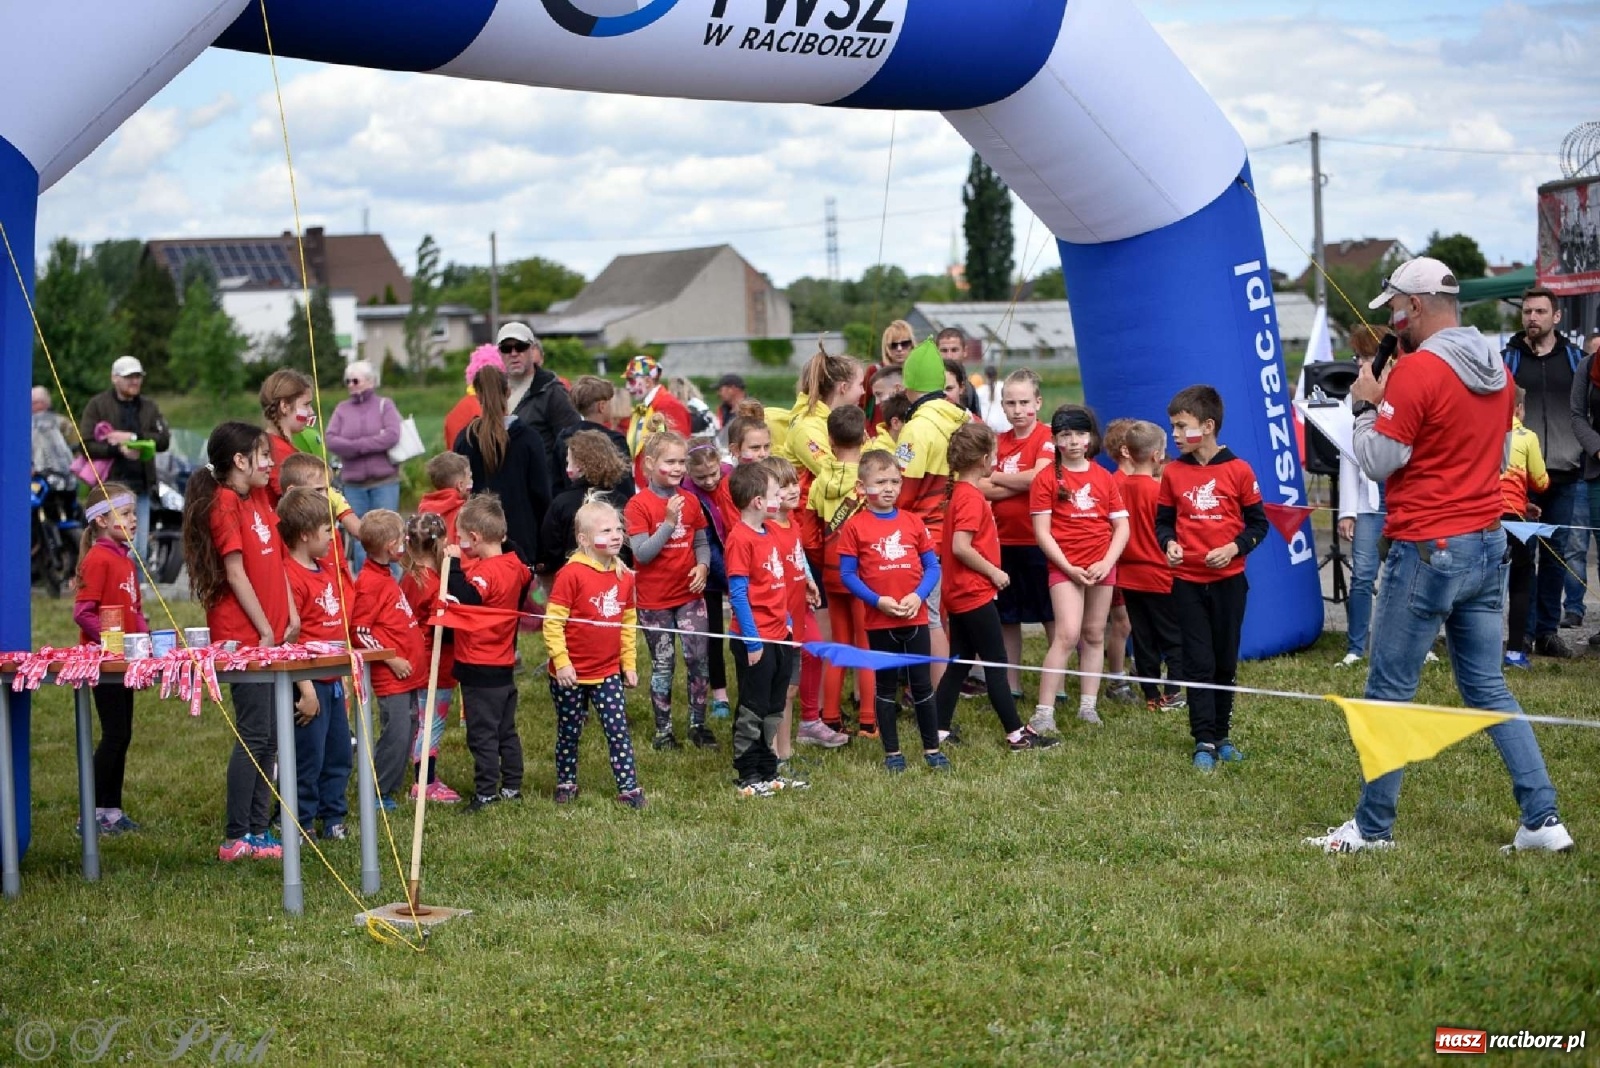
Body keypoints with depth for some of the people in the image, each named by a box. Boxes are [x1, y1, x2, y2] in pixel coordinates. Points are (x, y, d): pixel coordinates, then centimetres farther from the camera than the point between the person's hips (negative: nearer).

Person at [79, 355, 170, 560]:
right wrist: (119, 450, -18)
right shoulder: (97, 405, 3)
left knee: (139, 550, 7)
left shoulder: (149, 407, 16)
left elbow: (164, 439, 2)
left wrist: (133, 437, -11)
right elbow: (87, 444, -5)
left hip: (141, 486, 5)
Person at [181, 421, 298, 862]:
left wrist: (291, 615, 7)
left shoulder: (259, 498, 14)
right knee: (254, 734, -7)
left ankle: (257, 828, 15)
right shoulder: (225, 504, -13)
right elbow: (235, 573, -15)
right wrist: (264, 631, -13)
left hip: (271, 633, 9)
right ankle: (237, 838, -3)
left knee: (268, 735, 10)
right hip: (243, 635, -9)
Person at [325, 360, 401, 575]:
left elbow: (392, 435, -12)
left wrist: (355, 445, -11)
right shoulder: (342, 409, 8)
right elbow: (331, 441, -4)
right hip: (354, 484, 3)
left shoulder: (384, 405, 3)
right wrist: (371, 444, -12)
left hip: (384, 481, -2)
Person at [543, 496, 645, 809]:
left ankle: (629, 787, 4)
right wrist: (561, 662, -18)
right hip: (571, 674, -4)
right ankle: (566, 783, 27)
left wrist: (630, 662, 11)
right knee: (569, 732, 11)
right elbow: (552, 622, -16)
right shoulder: (571, 574, -16)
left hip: (608, 672, 4)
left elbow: (629, 622, 13)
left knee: (618, 730, -1)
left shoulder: (624, 576, 3)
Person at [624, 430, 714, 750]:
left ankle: (698, 724, 14)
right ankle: (663, 730, 17)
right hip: (654, 599, -3)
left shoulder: (690, 501, 3)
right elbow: (642, 553, -17)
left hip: (690, 595, 3)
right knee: (662, 664, 6)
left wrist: (702, 565, -9)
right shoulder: (638, 504, -11)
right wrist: (669, 522, -25)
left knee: (698, 658, 0)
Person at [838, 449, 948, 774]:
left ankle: (932, 749, 16)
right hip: (879, 621, -2)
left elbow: (932, 567, 5)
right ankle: (892, 752, 17)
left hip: (915, 617, 2)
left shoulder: (913, 522, 4)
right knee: (886, 686, 9)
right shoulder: (855, 527, -4)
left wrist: (918, 595, -12)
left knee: (922, 684, 6)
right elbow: (847, 575, -5)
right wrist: (877, 601, -15)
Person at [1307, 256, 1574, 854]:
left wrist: (1368, 404, 2)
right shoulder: (1497, 370, 10)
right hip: (1487, 545, 8)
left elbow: (1378, 462, -14)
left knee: (1390, 692, 2)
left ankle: (1373, 828, 9)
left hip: (1429, 550, -8)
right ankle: (1543, 821, 7)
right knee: (1488, 690, 13)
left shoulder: (1417, 371, -15)